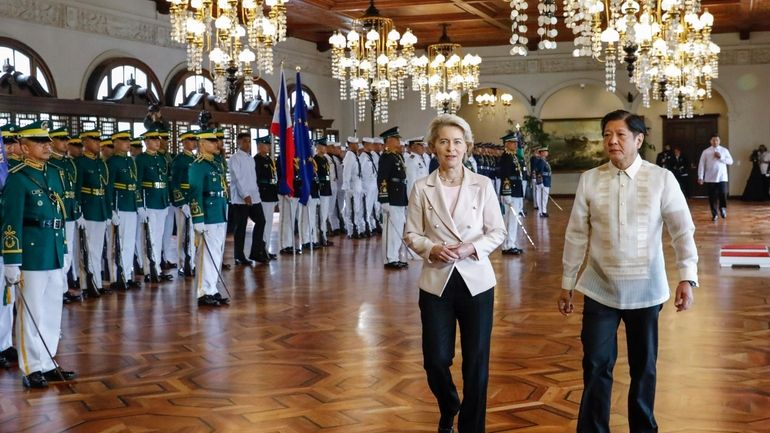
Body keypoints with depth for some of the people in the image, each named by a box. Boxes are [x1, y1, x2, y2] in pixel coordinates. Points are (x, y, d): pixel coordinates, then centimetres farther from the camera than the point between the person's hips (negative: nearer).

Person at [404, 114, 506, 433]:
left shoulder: (483, 185, -1)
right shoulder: (421, 188, -1)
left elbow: (498, 232, 1)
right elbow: (411, 234, 3)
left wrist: (472, 247, -16)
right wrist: (432, 248, -16)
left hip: (476, 281, 0)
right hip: (436, 282, 0)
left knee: (476, 362, 5)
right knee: (435, 359, 4)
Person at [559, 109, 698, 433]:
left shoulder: (662, 179, -7)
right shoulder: (589, 180, -3)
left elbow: (683, 230, -7)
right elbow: (576, 235, 2)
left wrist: (687, 277, -18)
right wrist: (566, 284, 5)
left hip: (646, 289, 0)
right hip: (600, 288, 0)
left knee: (644, 366, 15)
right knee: (596, 365, 3)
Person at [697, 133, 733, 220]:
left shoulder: (724, 150, 7)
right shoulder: (706, 152, 3)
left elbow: (730, 161, 3)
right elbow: (701, 165, 0)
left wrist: (721, 157, -11)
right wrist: (700, 177, -6)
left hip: (722, 178, 0)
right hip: (710, 178, 0)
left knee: (723, 195, -6)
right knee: (712, 197, 3)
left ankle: (722, 208, 22)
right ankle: (714, 214, 14)